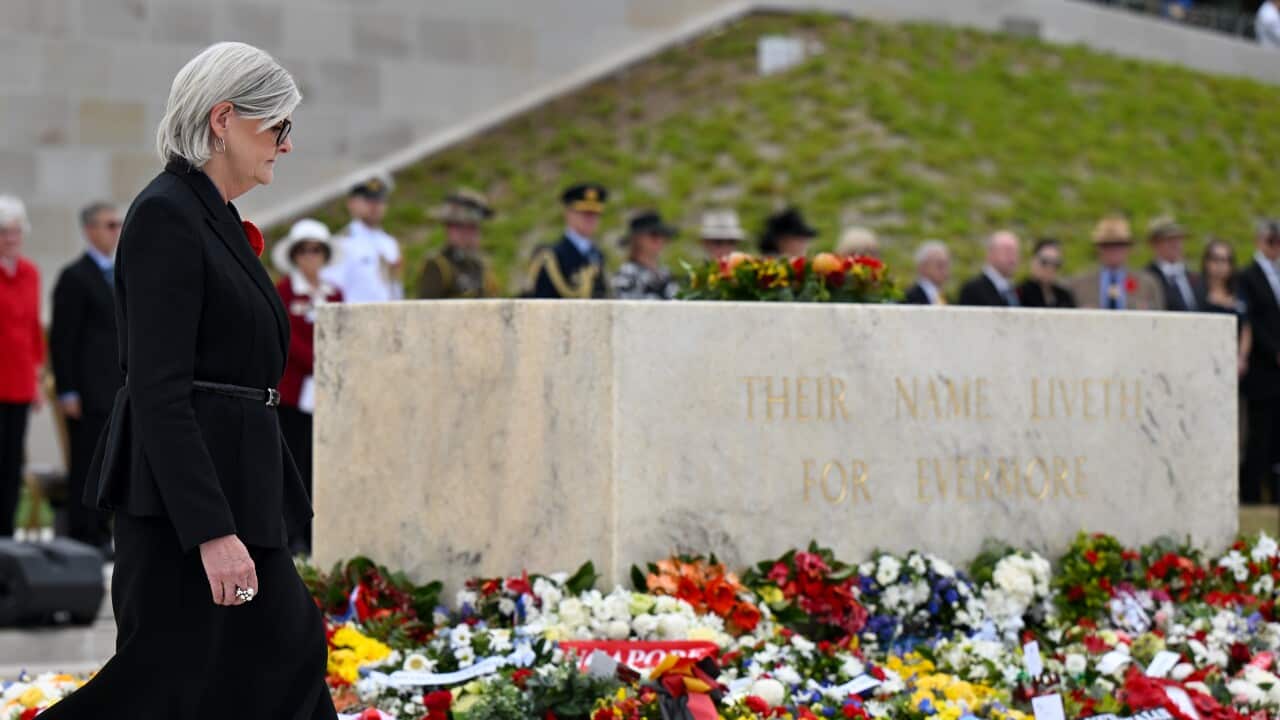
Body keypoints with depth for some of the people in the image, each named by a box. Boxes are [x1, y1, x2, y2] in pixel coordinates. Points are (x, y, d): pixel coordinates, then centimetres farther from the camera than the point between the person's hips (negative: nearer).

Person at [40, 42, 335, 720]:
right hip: (183, 494, -10)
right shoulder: (165, 216, -15)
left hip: (231, 482, 10)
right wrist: (212, 531, -27)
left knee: (287, 656, 10)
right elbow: (158, 391, -22)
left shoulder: (215, 217, 14)